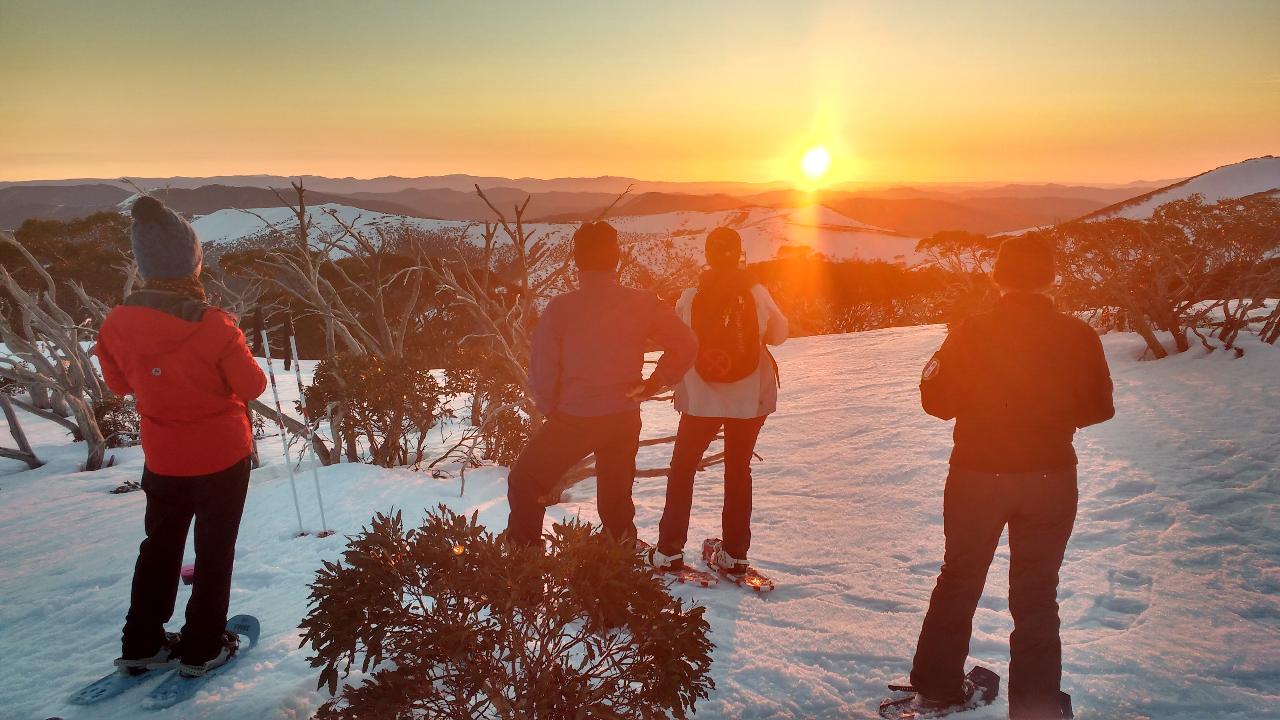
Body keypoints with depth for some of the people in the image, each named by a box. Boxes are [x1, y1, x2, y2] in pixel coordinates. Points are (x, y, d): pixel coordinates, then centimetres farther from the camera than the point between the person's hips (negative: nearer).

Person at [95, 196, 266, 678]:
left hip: (163, 457, 4)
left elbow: (118, 383, 5)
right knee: (215, 550, 12)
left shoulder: (118, 324, -11)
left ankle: (142, 644, 32)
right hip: (223, 455, -4)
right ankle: (202, 649, 23)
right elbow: (252, 387, -14)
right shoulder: (215, 327, -25)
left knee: (160, 546, 22)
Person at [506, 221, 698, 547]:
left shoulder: (560, 308, -14)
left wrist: (551, 411, 8)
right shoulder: (642, 304, -7)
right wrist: (656, 382, 4)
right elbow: (686, 345, -6)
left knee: (524, 483, 16)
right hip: (625, 419, 3)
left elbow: (542, 370, -9)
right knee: (616, 497, 22)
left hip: (573, 420, -3)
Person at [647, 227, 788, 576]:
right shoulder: (758, 294, -10)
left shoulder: (689, 297, -10)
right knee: (738, 469, 16)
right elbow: (779, 335, 4)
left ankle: (669, 550, 15)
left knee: (682, 469, 15)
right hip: (751, 400, 1)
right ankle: (734, 554, 20)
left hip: (701, 399, -1)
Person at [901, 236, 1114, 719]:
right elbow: (1099, 407, 2)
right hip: (1051, 479, 1)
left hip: (976, 477, 0)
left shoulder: (970, 334, -13)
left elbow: (938, 402, -7)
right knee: (1037, 594, 14)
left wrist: (936, 367, 11)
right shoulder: (1078, 336, -8)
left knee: (958, 581, 17)